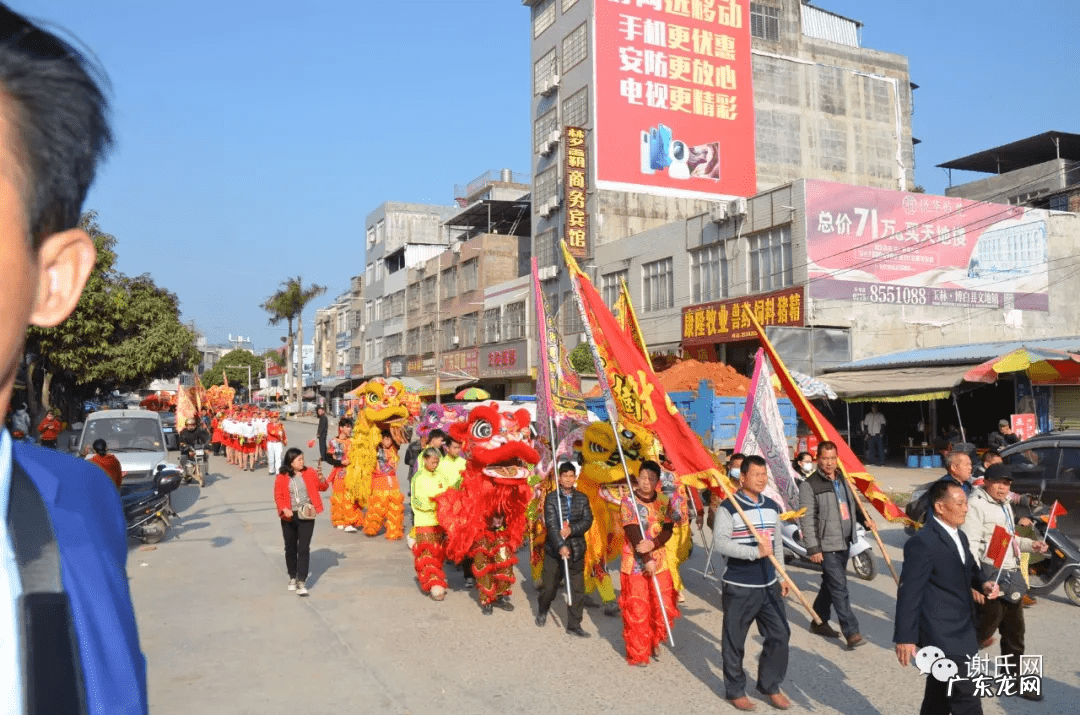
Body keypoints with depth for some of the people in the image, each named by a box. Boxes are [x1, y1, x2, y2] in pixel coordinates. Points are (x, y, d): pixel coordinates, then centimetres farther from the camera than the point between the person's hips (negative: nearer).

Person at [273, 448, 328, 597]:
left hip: (306, 516, -1)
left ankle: (301, 582, -4)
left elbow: (322, 487, 5)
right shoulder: (282, 477, -3)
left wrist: (321, 480, -16)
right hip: (289, 517, 1)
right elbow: (278, 496, -1)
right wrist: (284, 509, -17)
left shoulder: (309, 473, 0)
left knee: (304, 548, -7)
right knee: (290, 548, 14)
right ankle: (292, 577, 33)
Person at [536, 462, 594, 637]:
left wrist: (571, 529, -19)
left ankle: (574, 625, 14)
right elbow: (551, 524, -12)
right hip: (555, 550, -2)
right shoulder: (551, 498, -4)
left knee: (577, 590, 2)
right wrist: (560, 546, -22)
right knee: (549, 587, 9)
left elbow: (588, 521, -3)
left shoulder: (582, 499, 6)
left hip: (576, 550, 2)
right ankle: (542, 610, 39)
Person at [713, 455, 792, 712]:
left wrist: (782, 576, 16)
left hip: (769, 585, 6)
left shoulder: (772, 506, 9)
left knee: (780, 634, 9)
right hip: (739, 587, -6)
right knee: (734, 641, 5)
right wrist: (755, 551, -32)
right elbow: (720, 542, -24)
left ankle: (770, 685, 28)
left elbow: (778, 543, 18)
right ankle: (735, 691, 23)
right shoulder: (728, 508, -13)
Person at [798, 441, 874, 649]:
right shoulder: (809, 485, -11)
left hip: (844, 542, 8)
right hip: (826, 545, -7)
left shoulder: (842, 480, 12)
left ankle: (819, 622, 31)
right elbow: (807, 520, -14)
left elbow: (852, 505, 27)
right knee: (839, 587, -8)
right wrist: (813, 548, -17)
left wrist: (864, 519, 8)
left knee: (830, 584, 17)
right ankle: (851, 632, -5)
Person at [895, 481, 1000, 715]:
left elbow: (969, 570, 25)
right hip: (942, 634, -9)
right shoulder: (922, 543, -21)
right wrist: (905, 638, -20)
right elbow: (909, 593, -20)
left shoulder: (959, 536, 9)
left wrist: (983, 583, 1)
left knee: (939, 695, 20)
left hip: (961, 630, 9)